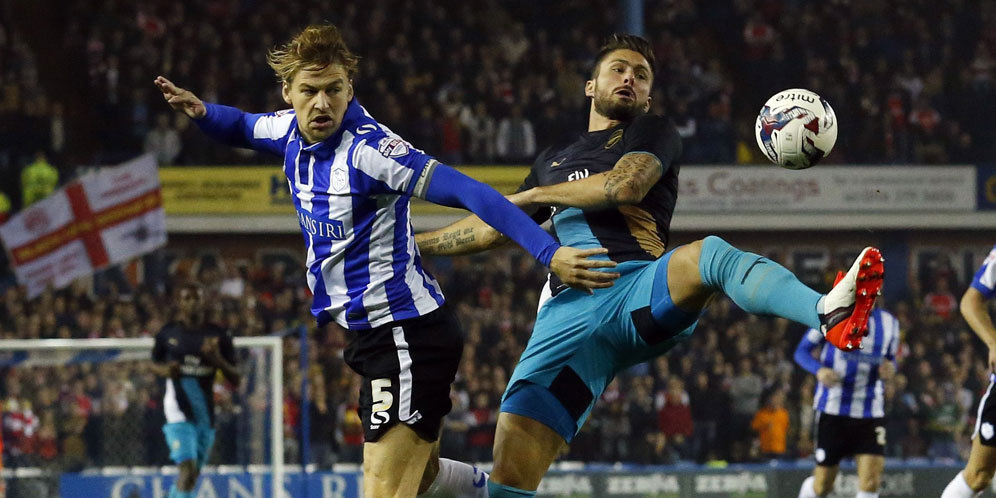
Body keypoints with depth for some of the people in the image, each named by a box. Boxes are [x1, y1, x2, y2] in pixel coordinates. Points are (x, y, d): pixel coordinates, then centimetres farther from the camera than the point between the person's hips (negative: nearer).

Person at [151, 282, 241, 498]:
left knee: (194, 473, 12)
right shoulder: (167, 334, 3)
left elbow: (236, 379, 5)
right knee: (187, 468, -19)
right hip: (178, 407, -3)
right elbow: (154, 364, 20)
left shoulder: (218, 336, 4)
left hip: (206, 411, 3)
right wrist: (164, 370, -4)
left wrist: (218, 359, -15)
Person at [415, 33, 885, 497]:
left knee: (712, 254, -40)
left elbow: (626, 185, -3)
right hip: (569, 314, 3)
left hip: (641, 290, -3)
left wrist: (534, 195, 8)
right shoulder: (552, 160, 33)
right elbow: (493, 227, 43)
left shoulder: (653, 132, 18)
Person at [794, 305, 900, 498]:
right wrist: (819, 370, -21)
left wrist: (889, 370, -5)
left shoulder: (889, 322, 7)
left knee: (871, 482, -14)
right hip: (833, 409, -2)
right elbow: (802, 351, 1)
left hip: (871, 413, 2)